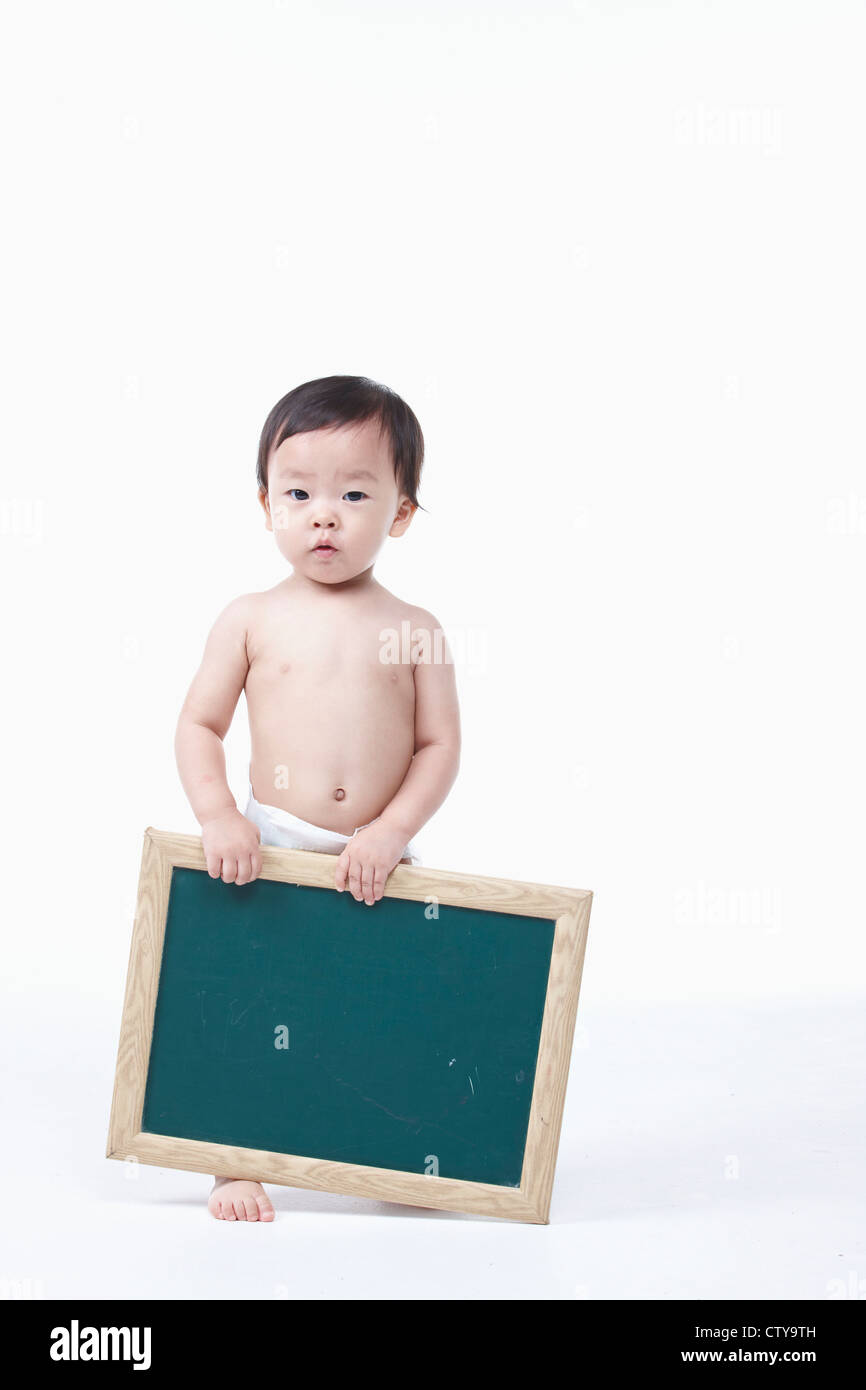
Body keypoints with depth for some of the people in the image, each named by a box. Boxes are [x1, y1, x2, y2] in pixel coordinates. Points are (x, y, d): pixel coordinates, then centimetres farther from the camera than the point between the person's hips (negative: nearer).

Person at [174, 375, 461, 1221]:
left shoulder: (414, 632, 1)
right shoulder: (252, 620, 0)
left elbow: (439, 746, -1)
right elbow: (199, 724, 3)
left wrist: (389, 833, -13)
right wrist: (218, 817, -11)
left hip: (381, 861, 1)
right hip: (269, 851, -1)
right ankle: (236, 1162, 16)